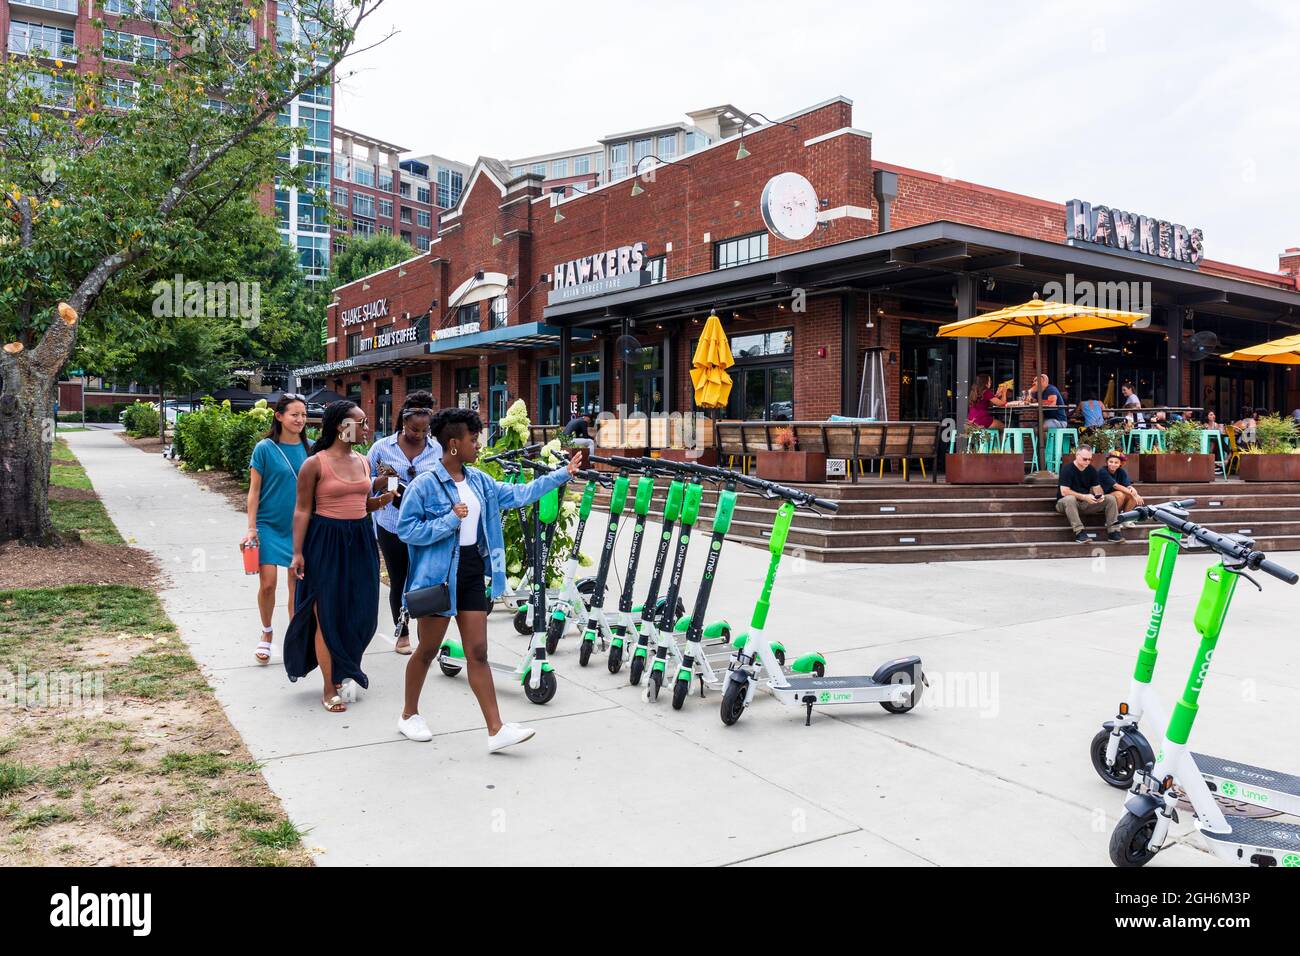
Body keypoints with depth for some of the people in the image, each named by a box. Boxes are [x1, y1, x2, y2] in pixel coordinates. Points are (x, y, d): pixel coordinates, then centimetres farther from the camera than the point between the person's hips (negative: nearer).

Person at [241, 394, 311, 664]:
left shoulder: (307, 449, 3)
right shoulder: (265, 448, -7)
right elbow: (254, 490, -4)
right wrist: (251, 528, -8)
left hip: (300, 527, 3)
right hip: (270, 525, -3)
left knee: (297, 584, 7)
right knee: (267, 583, -7)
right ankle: (266, 634, 18)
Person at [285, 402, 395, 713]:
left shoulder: (363, 462, 9)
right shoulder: (315, 464, -10)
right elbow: (302, 511, -8)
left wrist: (381, 501, -2)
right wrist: (297, 553, -13)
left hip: (361, 541, 6)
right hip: (327, 542, -6)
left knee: (360, 613, 9)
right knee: (328, 617, 1)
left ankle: (343, 669, 31)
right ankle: (330, 690, 12)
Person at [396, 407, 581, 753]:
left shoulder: (478, 481, 7)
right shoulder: (424, 485, -13)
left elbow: (519, 494, 13)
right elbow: (406, 529, -14)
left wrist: (562, 475, 13)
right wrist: (450, 521, -21)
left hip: (472, 573, 6)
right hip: (439, 576, -6)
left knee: (478, 653, 4)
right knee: (428, 650, 10)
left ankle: (496, 730, 2)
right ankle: (409, 715, 32)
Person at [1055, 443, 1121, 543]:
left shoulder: (1091, 470, 5)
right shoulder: (1067, 469, -15)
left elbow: (1097, 487, 6)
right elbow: (1064, 492, -23)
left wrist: (1099, 496, -18)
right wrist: (1084, 497, -28)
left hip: (1086, 503, 6)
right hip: (1065, 503, -6)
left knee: (1110, 499, -11)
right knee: (1070, 499, -41)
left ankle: (1113, 531, -15)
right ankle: (1079, 532, -39)